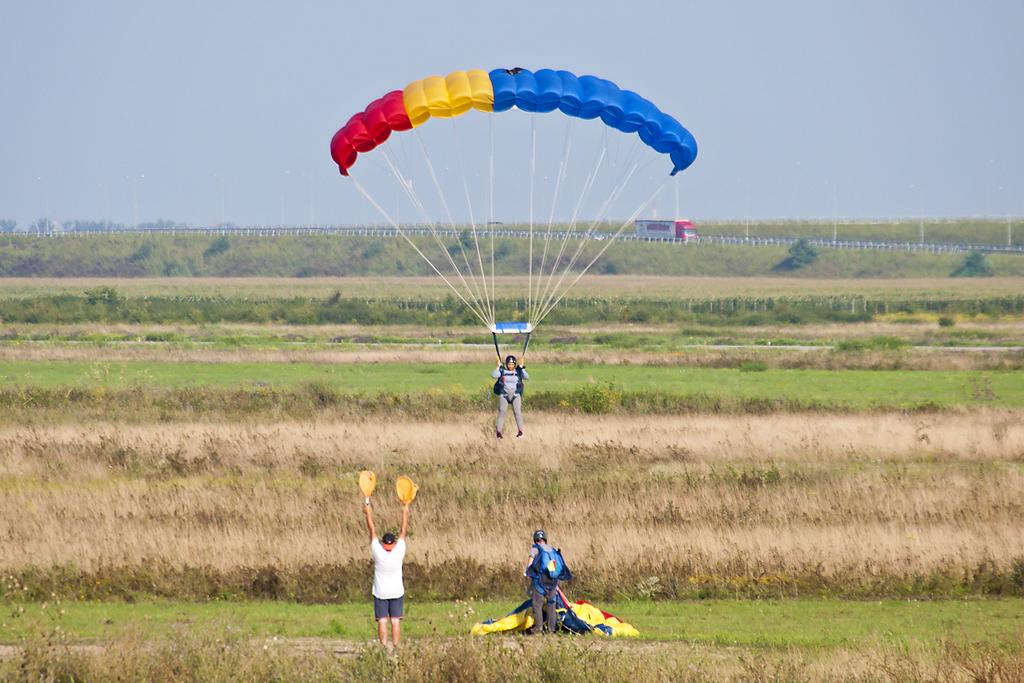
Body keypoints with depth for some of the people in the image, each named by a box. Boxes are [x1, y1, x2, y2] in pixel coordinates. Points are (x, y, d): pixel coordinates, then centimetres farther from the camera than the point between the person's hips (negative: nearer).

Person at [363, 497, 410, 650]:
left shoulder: (378, 552, -13)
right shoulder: (399, 552, -11)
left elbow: (372, 530, -5)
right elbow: (403, 531, -1)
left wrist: (368, 513, 3)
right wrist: (405, 512, 8)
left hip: (380, 593, -1)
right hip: (397, 592, 1)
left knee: (382, 621, -2)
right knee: (396, 621, 1)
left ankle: (384, 647, -10)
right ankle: (395, 647, -4)